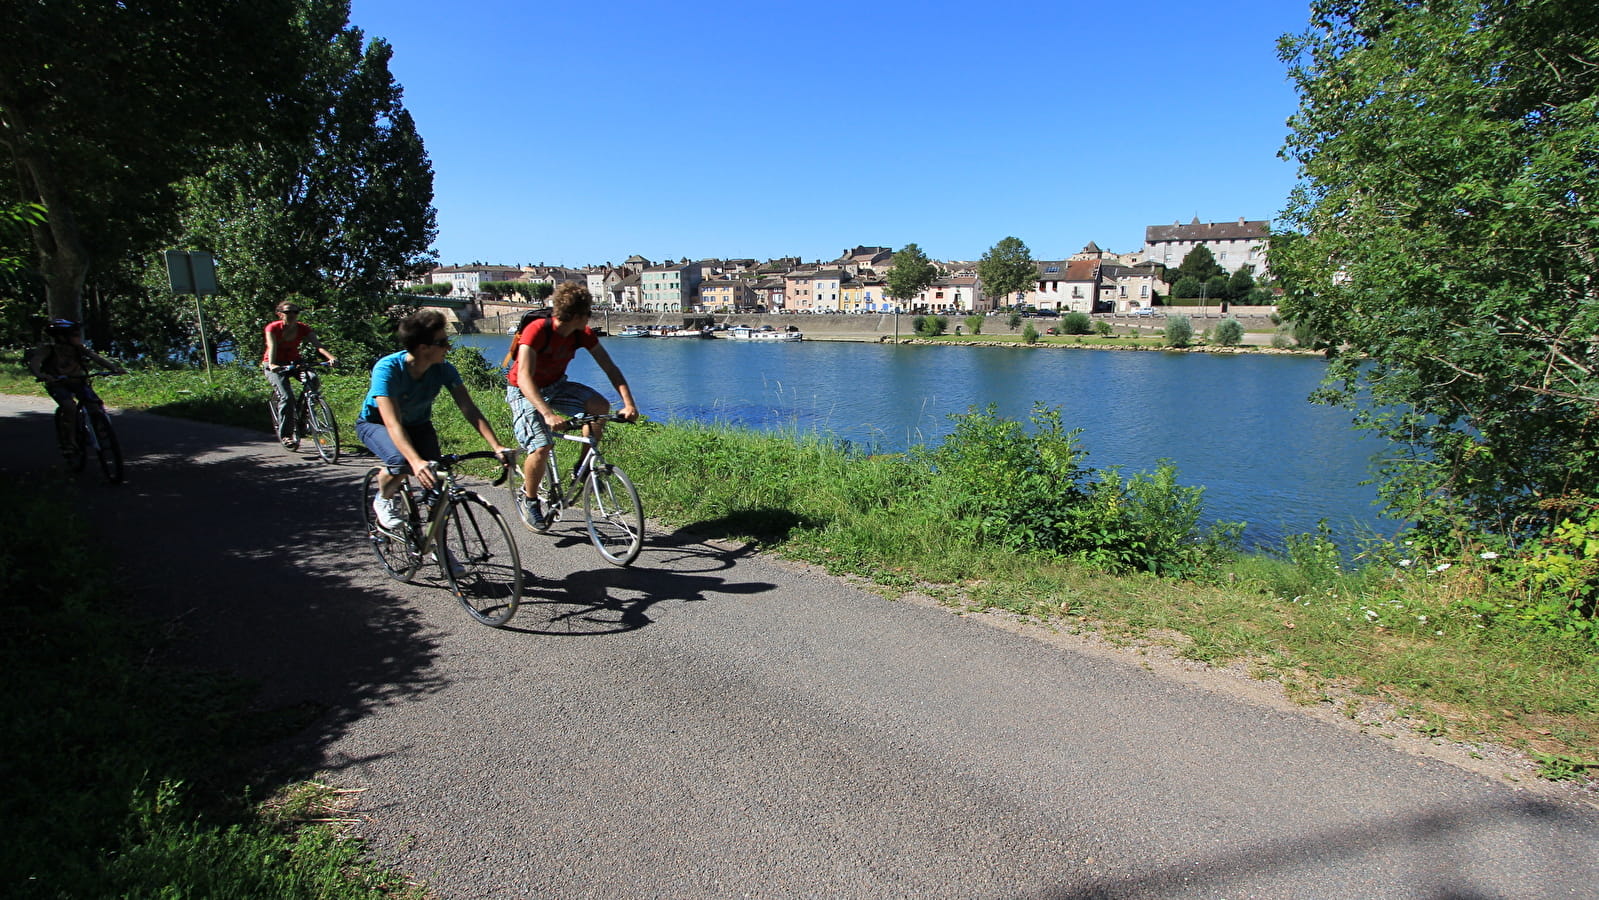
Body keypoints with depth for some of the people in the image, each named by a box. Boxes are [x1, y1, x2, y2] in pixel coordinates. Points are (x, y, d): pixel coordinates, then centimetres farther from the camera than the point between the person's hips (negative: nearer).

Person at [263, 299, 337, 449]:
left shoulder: (303, 329, -9)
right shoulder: (273, 328, -15)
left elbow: (317, 344, -24)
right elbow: (272, 347, -28)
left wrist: (331, 357, -44)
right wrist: (272, 365, -48)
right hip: (276, 365, -3)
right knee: (286, 397, -23)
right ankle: (285, 435, -14)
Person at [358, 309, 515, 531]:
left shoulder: (443, 370, -22)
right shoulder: (387, 369, -34)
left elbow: (469, 409, -25)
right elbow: (393, 424, -42)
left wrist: (497, 446, -38)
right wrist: (416, 462, -57)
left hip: (418, 424, 4)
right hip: (375, 424, -4)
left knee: (437, 480, -17)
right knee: (401, 462, -35)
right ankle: (383, 500, 0)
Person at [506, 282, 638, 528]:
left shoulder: (583, 334, -12)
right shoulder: (537, 331, -29)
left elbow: (610, 368, -11)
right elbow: (524, 378, -38)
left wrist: (629, 404, -26)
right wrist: (548, 414, -51)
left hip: (556, 386, 5)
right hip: (525, 392, -5)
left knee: (600, 406, -19)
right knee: (541, 448, -23)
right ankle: (527, 499, 6)